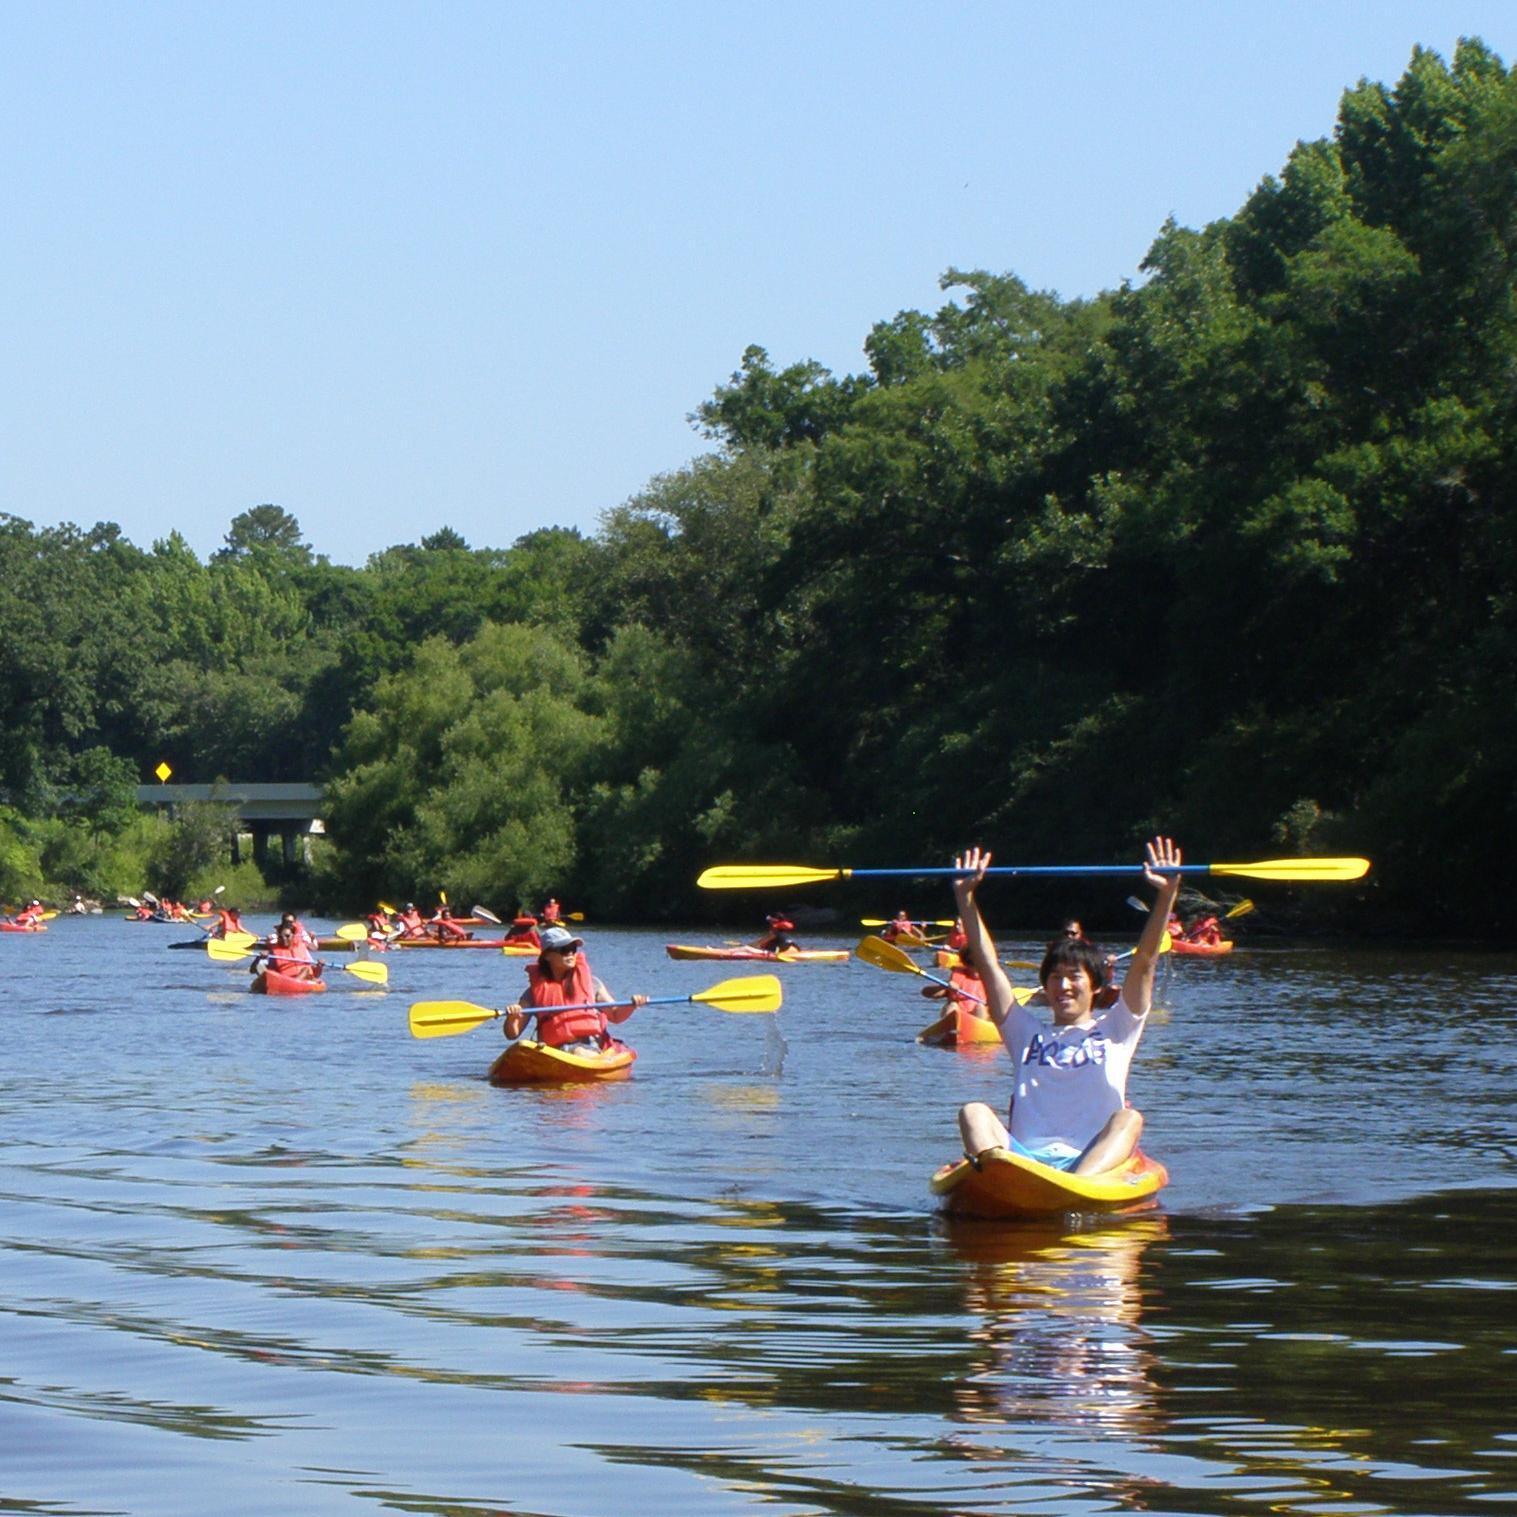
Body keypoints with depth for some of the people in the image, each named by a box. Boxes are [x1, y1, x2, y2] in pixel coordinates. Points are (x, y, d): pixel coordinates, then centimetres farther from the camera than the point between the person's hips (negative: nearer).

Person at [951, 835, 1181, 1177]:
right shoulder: (1028, 1033, 26)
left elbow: (1144, 963, 9)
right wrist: (965, 897, 12)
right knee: (974, 1113, -21)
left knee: (1129, 1120, -30)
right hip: (1023, 1155, 2)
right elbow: (988, 965, 20)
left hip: (1091, 1161, -2)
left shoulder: (1115, 1030, 21)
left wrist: (1166, 896, -2)